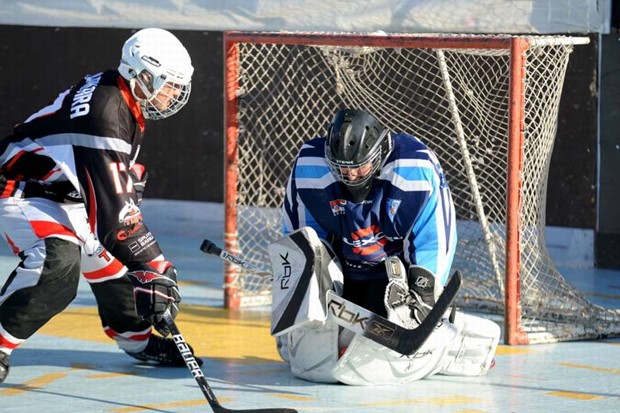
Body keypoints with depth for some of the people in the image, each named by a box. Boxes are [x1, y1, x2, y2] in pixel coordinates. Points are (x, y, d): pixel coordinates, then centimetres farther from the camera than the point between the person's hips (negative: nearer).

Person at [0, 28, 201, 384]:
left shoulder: (127, 103, -1)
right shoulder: (104, 111, -32)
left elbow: (121, 182, 18)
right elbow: (114, 207, -36)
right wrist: (153, 269, -37)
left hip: (69, 197, 10)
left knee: (110, 260, 15)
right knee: (58, 265, -31)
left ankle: (138, 339, 35)